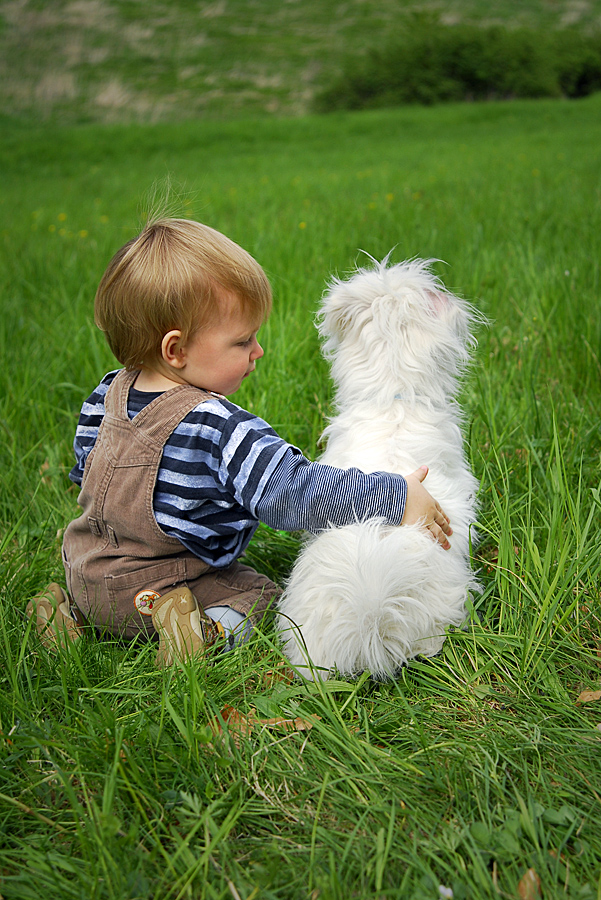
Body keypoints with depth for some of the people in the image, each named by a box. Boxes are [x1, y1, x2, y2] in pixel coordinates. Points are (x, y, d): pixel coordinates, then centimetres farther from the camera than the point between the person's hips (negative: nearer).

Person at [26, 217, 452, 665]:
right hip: (151, 587, -7)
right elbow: (294, 494, -34)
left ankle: (74, 608, 12)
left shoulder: (110, 393, -5)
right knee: (264, 597, 4)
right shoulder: (222, 429, -30)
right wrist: (396, 499, -29)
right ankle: (209, 630, -19)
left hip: (85, 568, 7)